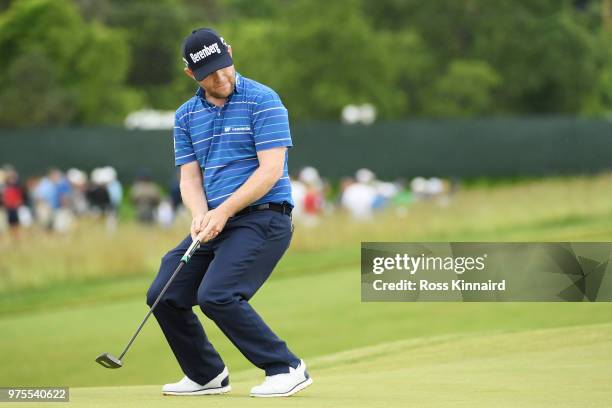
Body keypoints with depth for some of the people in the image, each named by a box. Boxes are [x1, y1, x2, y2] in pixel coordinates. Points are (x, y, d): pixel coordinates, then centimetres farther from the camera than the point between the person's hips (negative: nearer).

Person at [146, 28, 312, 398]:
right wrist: (201, 215, -13)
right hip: (215, 222, 7)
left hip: (262, 218, -7)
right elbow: (190, 176, 8)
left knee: (216, 295, -23)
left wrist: (223, 211, -19)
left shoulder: (262, 101, -9)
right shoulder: (186, 116, 11)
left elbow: (271, 170, -15)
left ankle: (287, 368, -12)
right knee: (164, 296, 1)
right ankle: (207, 375, 19)